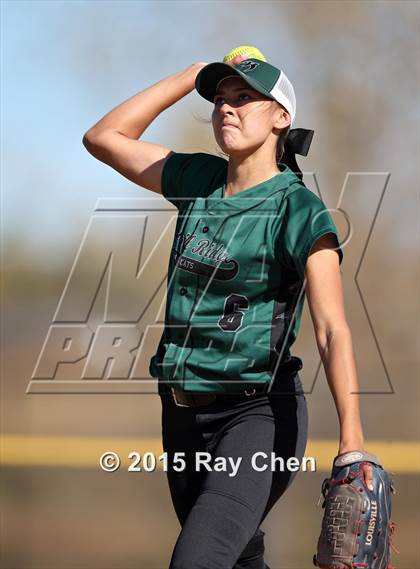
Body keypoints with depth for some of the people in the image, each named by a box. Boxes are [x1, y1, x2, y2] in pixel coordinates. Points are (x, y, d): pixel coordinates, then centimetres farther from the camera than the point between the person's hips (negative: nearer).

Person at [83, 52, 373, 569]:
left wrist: (351, 439, -34)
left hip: (258, 414, -7)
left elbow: (332, 331, -22)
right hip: (184, 413, 7)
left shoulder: (300, 212, -12)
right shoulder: (198, 181, 6)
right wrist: (192, 76, 6)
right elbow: (103, 138, 11)